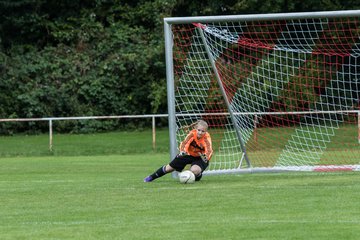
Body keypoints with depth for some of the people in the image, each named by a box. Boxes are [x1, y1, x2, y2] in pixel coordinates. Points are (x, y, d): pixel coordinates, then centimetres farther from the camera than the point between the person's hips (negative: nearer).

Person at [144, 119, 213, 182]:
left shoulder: (207, 137, -30)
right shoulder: (192, 133, -25)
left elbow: (209, 150, -44)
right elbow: (184, 143, -31)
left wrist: (206, 157, -66)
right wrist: (182, 151, -53)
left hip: (200, 157, -3)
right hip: (189, 154, 3)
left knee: (194, 170, -35)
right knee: (170, 168, 9)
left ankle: (198, 176, 4)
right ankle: (151, 177, 33)